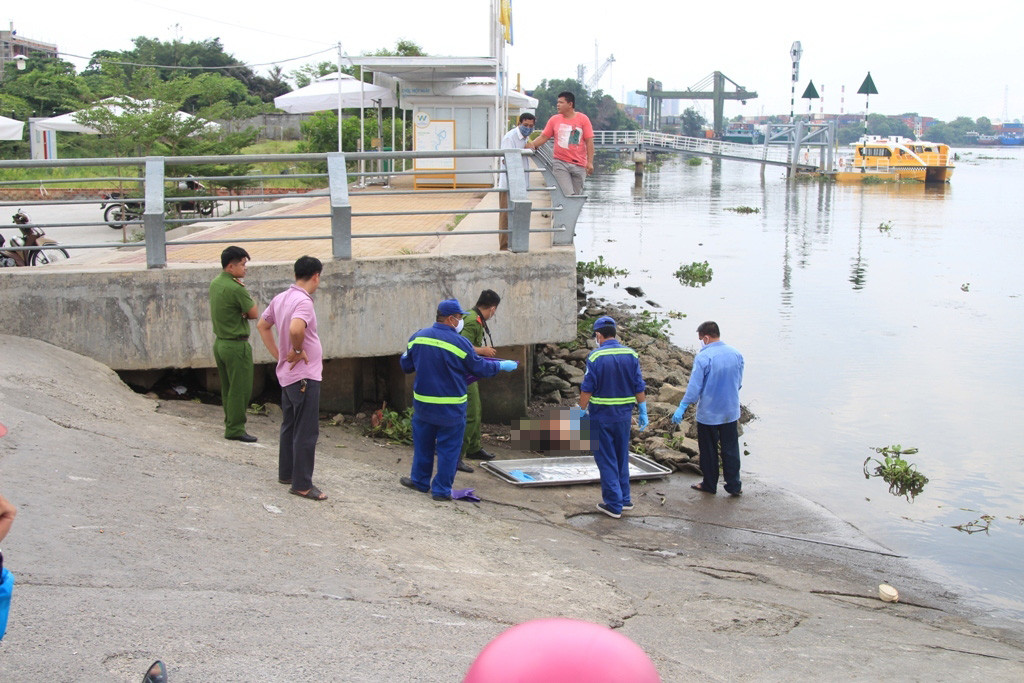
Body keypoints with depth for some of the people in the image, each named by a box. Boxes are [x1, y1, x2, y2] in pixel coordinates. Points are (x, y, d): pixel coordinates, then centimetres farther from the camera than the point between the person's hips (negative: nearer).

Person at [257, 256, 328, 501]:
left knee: (289, 426, 20)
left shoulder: (280, 298, 7)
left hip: (287, 374, 10)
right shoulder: (303, 302, -20)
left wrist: (279, 354, 14)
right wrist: (298, 350, -19)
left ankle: (286, 473, 31)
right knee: (307, 431, -5)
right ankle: (302, 484, -2)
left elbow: (262, 326, 19)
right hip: (305, 375, -10)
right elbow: (295, 329, -38)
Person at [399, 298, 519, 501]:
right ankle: (441, 490, 11)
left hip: (422, 403, 4)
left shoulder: (417, 338, -2)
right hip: (451, 408, -4)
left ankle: (420, 480, 31)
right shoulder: (460, 343, -15)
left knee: (423, 443, 20)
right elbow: (480, 368, -4)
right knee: (448, 448, 7)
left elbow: (406, 365, 11)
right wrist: (502, 366, 13)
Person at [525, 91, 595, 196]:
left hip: (579, 165, 0)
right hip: (560, 163, 0)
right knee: (568, 195, -15)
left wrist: (590, 162, -8)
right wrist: (532, 144, -10)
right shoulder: (554, 120, 8)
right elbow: (544, 137, 10)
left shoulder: (583, 119, 2)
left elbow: (589, 141, 0)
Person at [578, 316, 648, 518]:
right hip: (624, 415, 4)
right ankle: (625, 499, 25)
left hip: (601, 416, -4)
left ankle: (614, 504, 6)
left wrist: (582, 411, 0)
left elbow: (587, 389, -12)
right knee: (622, 458, 18)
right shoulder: (631, 355, -1)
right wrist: (643, 412, 10)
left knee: (606, 460, 4)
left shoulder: (595, 356, -14)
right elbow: (640, 387, 2)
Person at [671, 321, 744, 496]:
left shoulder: (703, 357, -20)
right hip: (731, 412, 4)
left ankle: (710, 484, 22)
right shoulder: (736, 354, -1)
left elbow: (694, 386, -19)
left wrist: (682, 408, -12)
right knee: (730, 449, 13)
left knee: (708, 451, 11)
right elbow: (739, 383, 11)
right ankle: (734, 485, 16)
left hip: (708, 413, -4)